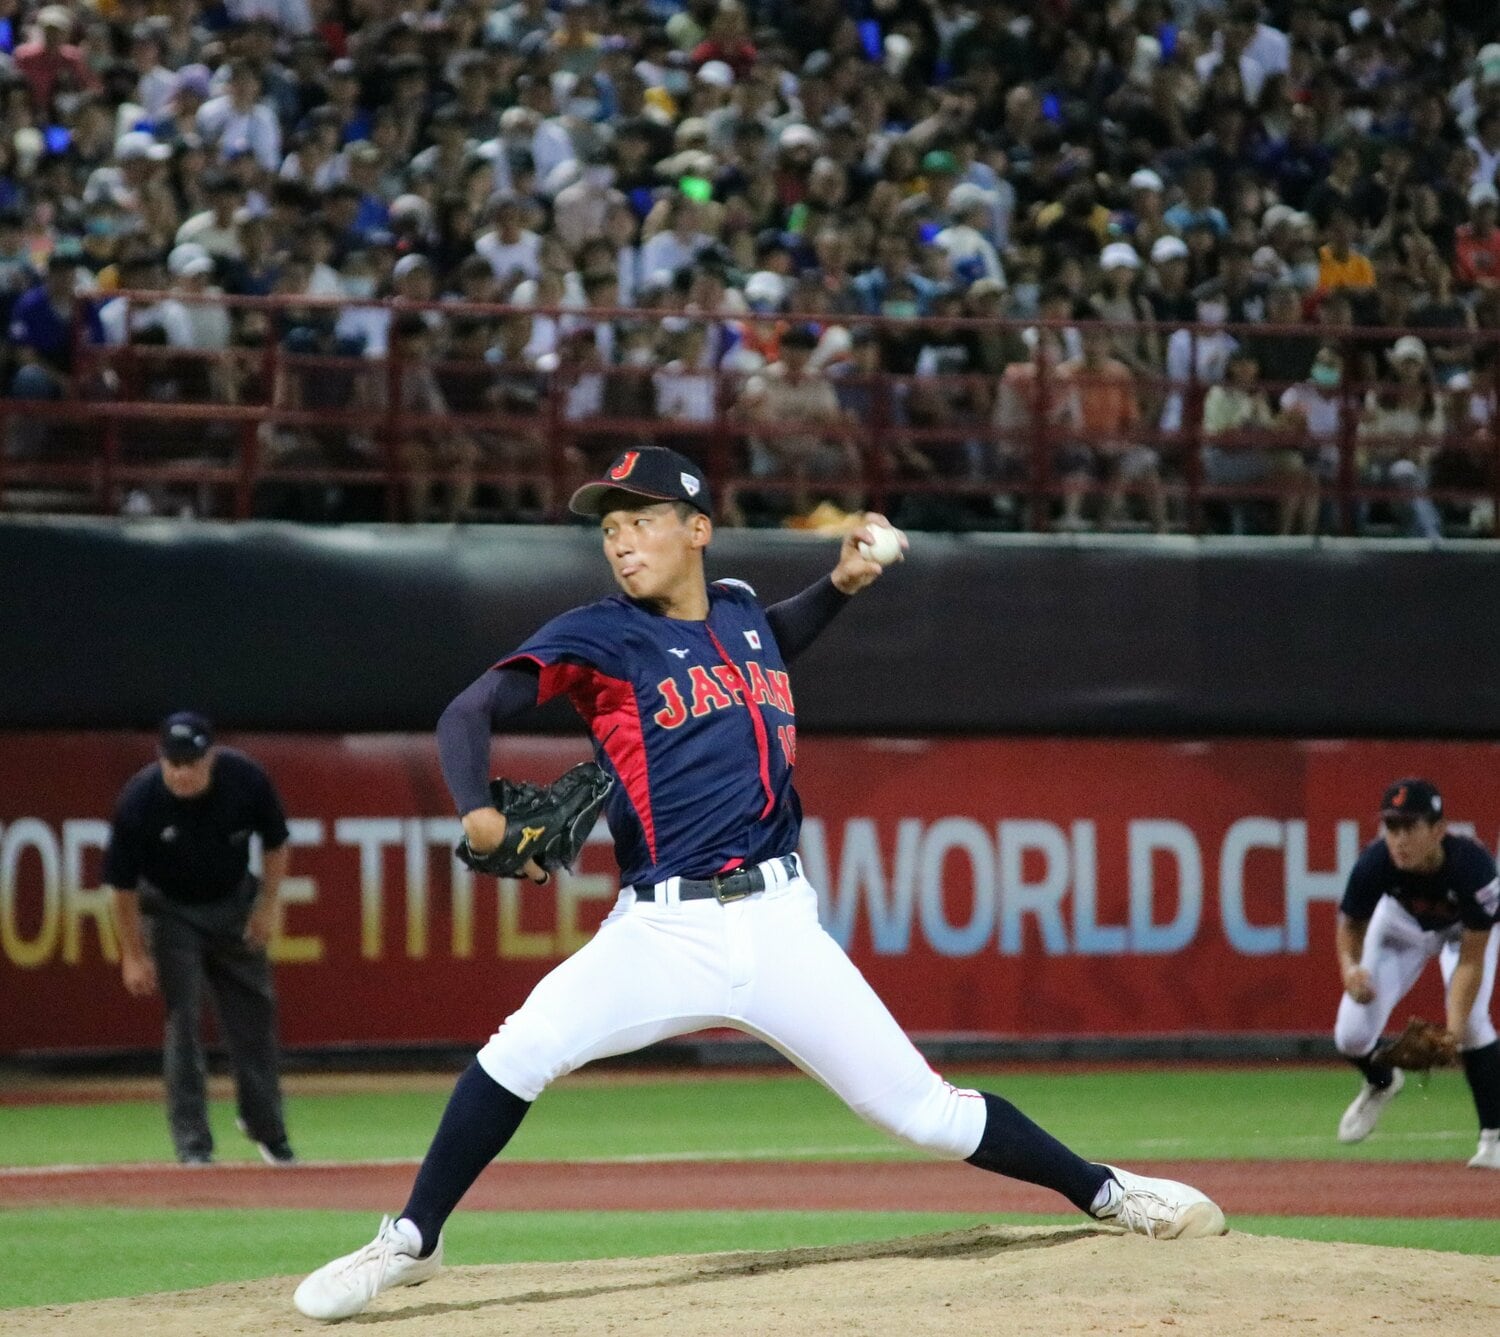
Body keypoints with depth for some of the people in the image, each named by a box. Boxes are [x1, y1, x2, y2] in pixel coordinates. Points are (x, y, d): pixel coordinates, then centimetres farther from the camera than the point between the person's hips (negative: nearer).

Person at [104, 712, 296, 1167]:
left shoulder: (245, 779, -23)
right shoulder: (138, 801, -28)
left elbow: (275, 843, -4)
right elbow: (121, 884, -16)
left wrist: (266, 905, -7)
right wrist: (134, 955, -13)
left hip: (234, 904, 2)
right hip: (172, 911, -2)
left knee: (255, 1012, 7)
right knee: (183, 1018, -10)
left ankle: (266, 1125, 26)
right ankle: (193, 1143, -3)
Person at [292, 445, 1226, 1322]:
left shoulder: (739, 610, 12)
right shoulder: (599, 637, -1)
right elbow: (473, 710, -11)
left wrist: (843, 584, 19)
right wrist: (478, 811, -30)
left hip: (779, 924, 2)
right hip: (660, 931, -2)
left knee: (924, 1110, -1)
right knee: (520, 1054, -25)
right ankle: (412, 1242, -11)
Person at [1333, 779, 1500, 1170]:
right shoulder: (1374, 863, -35)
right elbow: (1352, 925, -15)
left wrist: (1454, 1029, -46)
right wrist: (1350, 966, -38)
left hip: (1464, 930, -2)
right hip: (1402, 925, 2)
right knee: (1351, 1037, -8)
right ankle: (1381, 1083, 30)